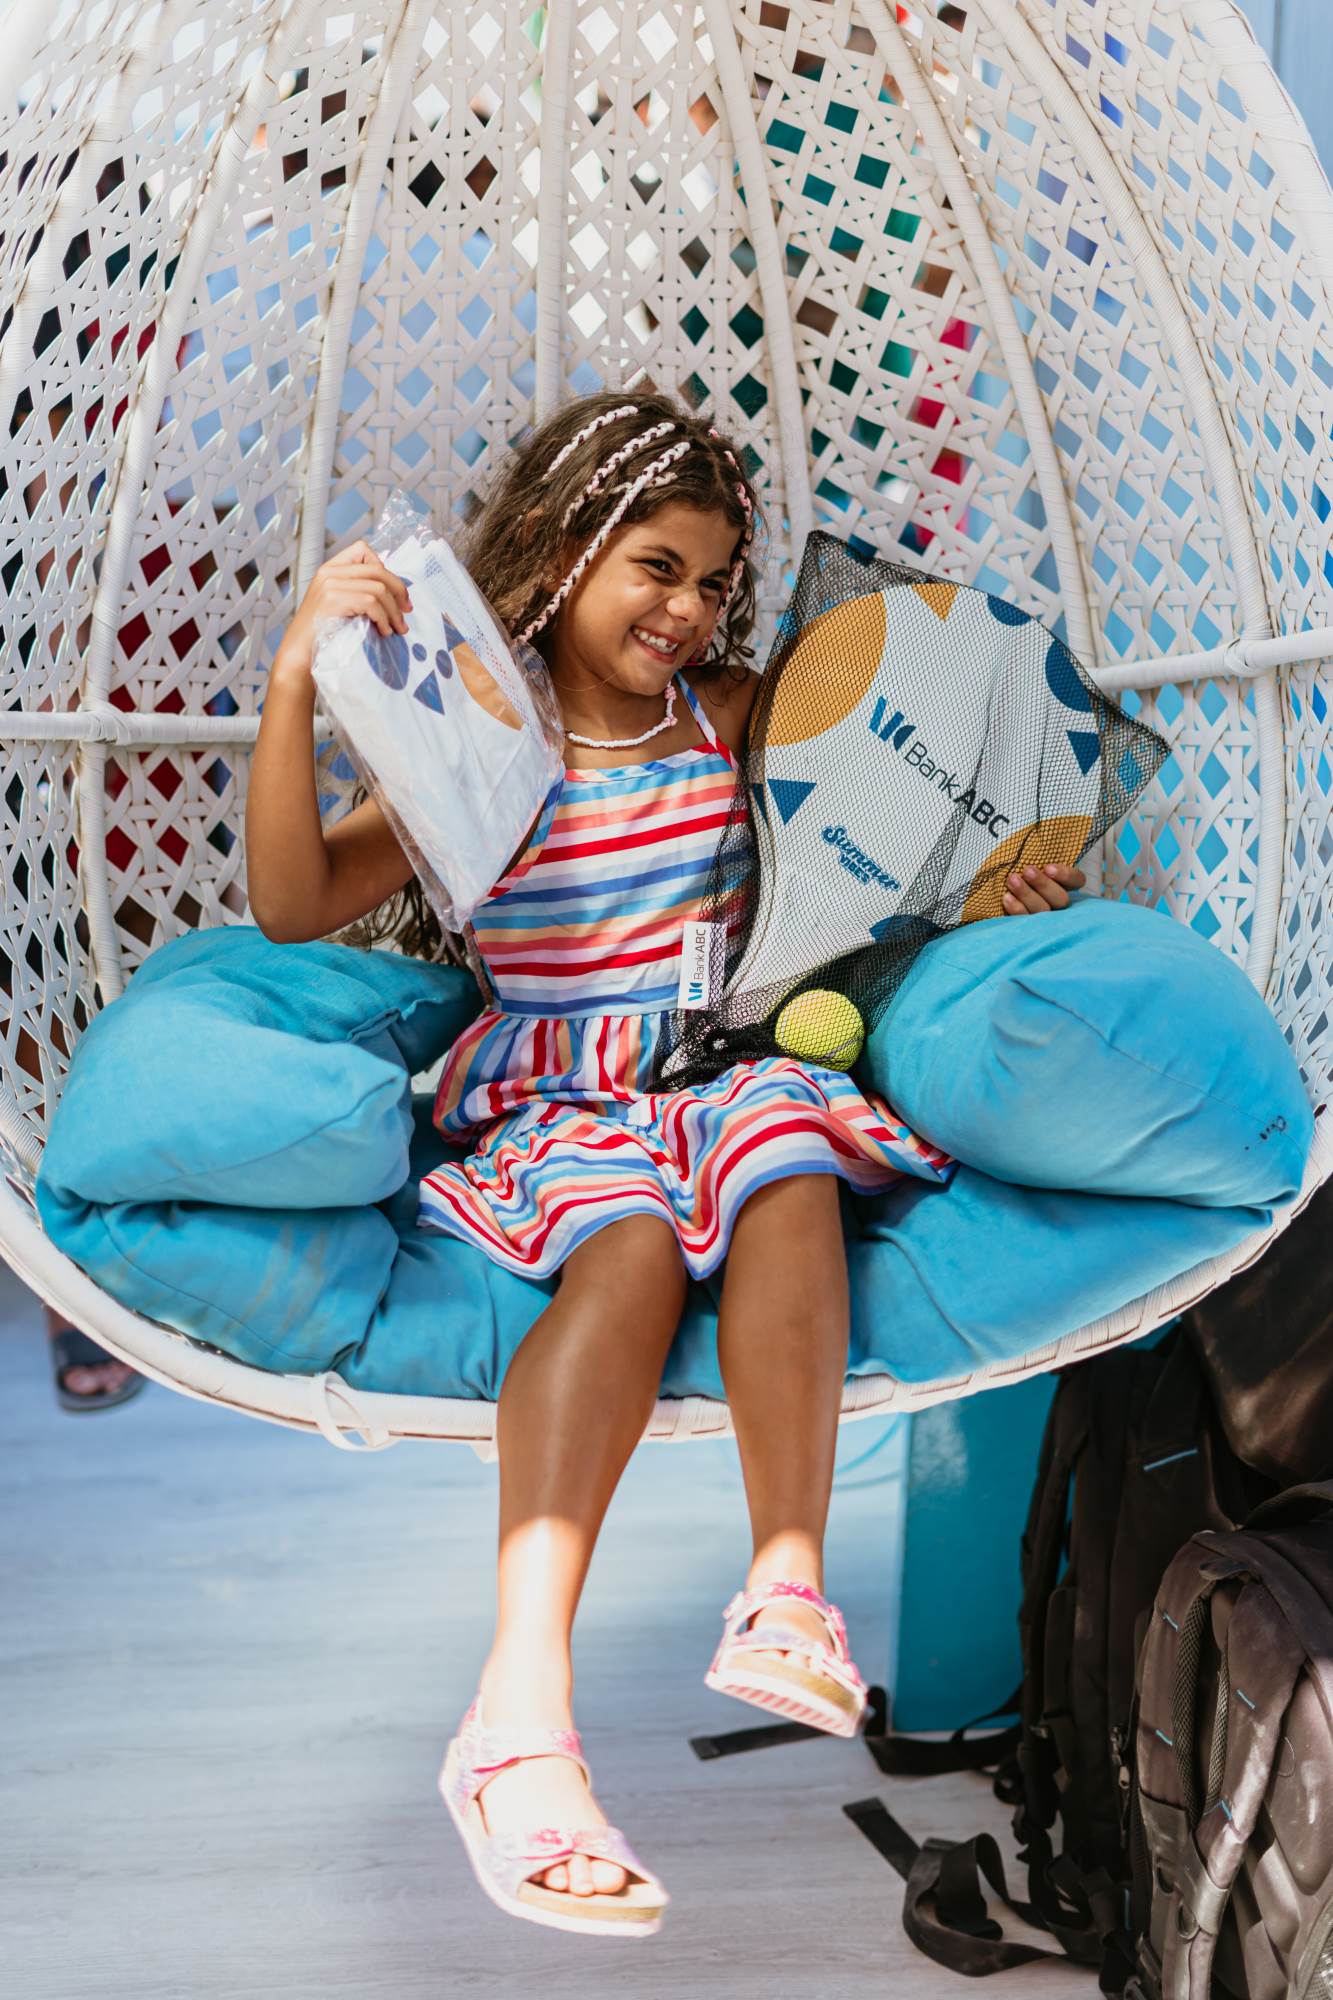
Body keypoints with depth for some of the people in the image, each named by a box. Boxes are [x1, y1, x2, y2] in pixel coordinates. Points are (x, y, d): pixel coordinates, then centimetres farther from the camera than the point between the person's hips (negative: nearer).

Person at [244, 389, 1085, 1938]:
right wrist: (297, 679, -17)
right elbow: (292, 905, -6)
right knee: (632, 1235, -36)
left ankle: (787, 1591, -44)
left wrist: (986, 894, 7)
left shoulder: (735, 716, 15)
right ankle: (521, 1708, -45)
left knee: (787, 1150, -34)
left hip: (729, 1058, 3)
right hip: (552, 1092, -2)